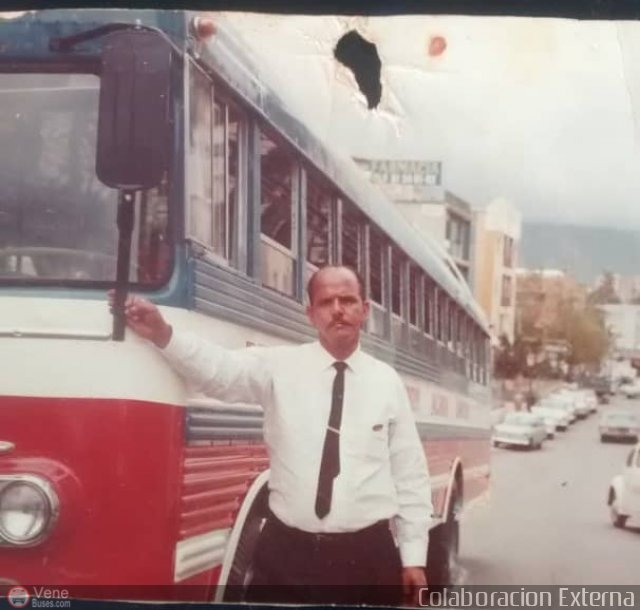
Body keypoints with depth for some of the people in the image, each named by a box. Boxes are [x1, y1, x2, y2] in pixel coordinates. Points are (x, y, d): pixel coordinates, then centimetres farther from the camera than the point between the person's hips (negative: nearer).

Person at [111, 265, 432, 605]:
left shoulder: (387, 382, 6)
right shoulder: (279, 366, 1)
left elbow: (410, 475, 7)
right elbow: (218, 368, -18)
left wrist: (414, 557, 5)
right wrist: (163, 336, -36)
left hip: (368, 555, 1)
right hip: (288, 552, -1)